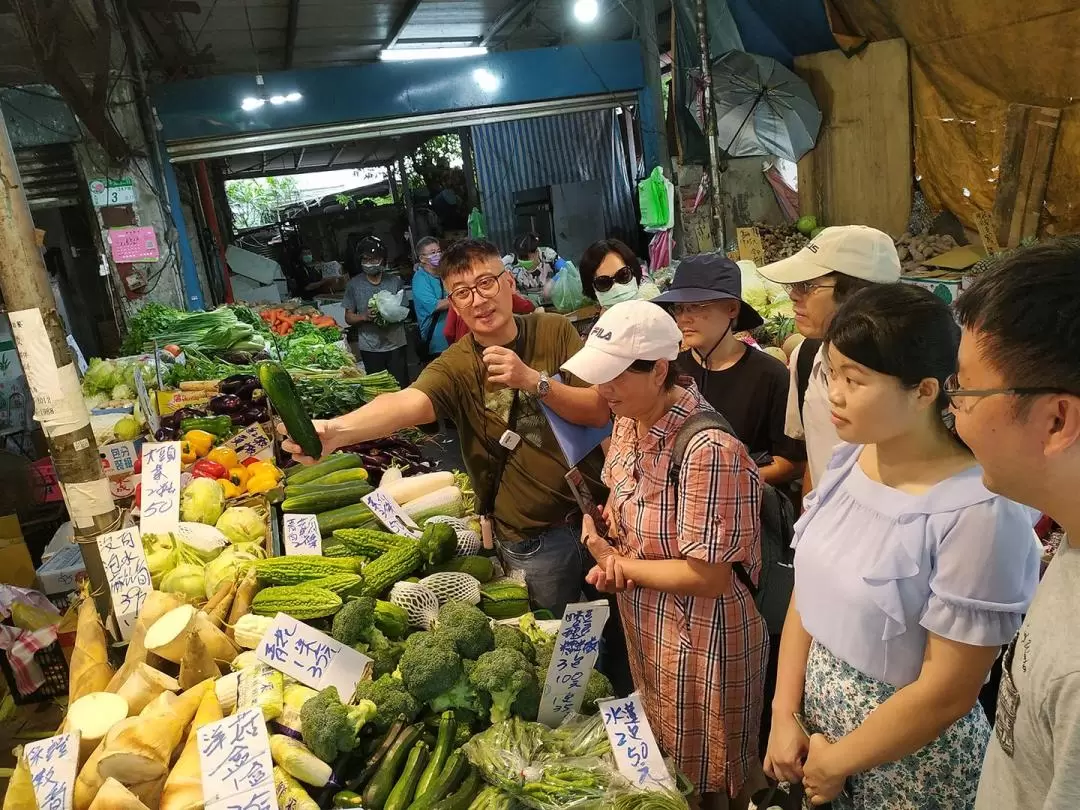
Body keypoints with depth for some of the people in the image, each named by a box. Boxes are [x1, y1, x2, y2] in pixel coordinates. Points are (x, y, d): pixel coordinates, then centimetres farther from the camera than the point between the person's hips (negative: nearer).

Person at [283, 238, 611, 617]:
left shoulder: (555, 330, -7)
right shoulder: (455, 366, -12)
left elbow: (599, 412, -12)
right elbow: (408, 402, -32)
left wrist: (532, 380, -27)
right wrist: (336, 430, -52)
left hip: (593, 510, 2)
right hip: (532, 539, -1)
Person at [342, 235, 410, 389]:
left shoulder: (394, 281, 3)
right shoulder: (354, 284, 1)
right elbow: (348, 317, 5)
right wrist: (364, 316, -16)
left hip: (395, 344, 0)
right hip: (370, 349, 0)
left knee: (401, 386, -1)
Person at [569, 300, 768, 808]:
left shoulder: (709, 451, -31)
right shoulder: (629, 421, -4)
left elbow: (709, 578, -28)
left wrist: (622, 565, -16)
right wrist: (605, 553, -9)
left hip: (700, 643, -7)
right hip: (646, 629, 8)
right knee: (665, 765, 29)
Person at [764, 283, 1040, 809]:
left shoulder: (980, 510, -26)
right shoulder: (849, 459, -7)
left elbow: (948, 690, -21)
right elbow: (808, 593, 0)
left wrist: (836, 762, -11)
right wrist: (784, 716, -2)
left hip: (910, 758, -5)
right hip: (816, 720, 5)